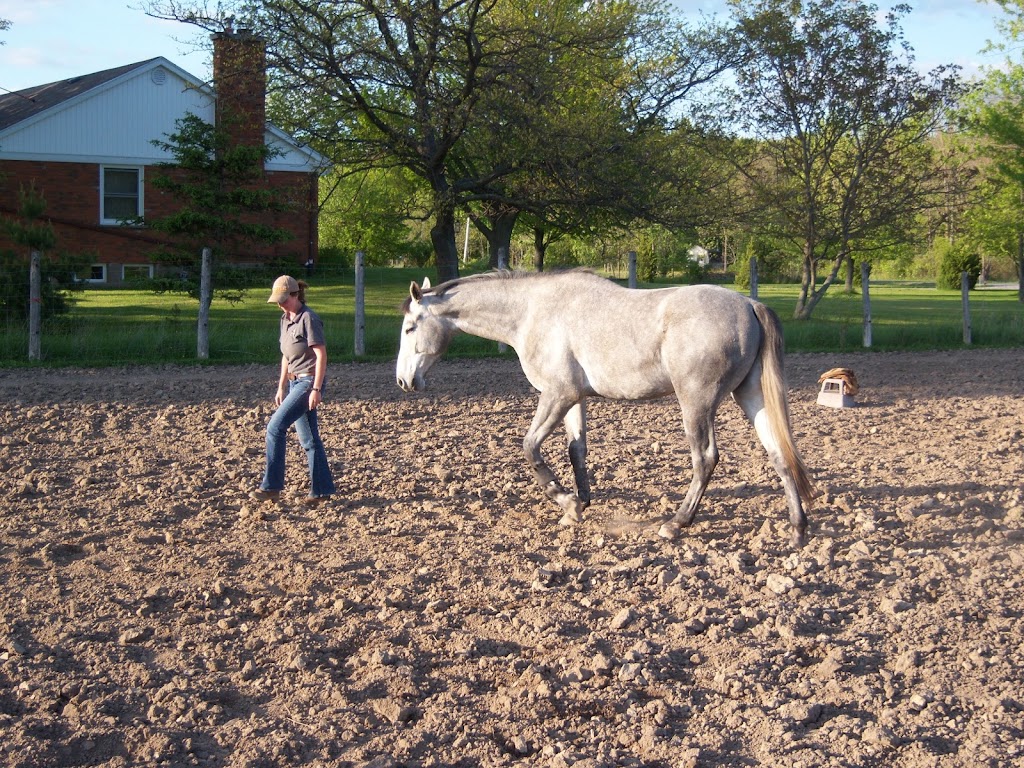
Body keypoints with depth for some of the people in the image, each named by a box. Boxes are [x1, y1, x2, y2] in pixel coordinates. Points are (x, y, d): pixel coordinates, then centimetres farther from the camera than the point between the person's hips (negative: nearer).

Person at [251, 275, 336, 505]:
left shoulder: (308, 319, -14)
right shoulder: (285, 319, 12)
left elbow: (321, 355, -17)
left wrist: (316, 389, -22)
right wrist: (281, 387, 18)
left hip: (309, 381, -9)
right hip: (295, 382, 9)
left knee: (275, 427, -14)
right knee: (308, 438, 10)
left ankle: (271, 486, -9)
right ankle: (321, 489, 15)